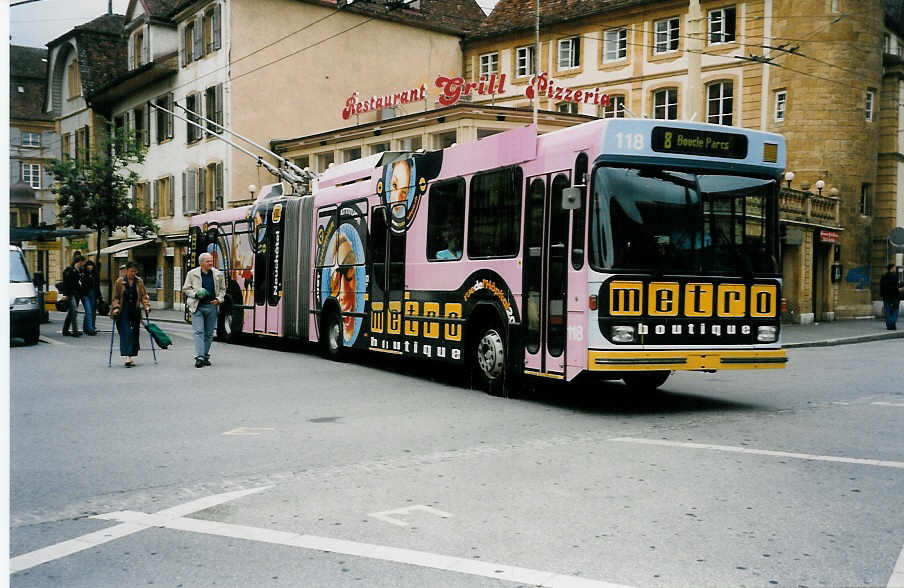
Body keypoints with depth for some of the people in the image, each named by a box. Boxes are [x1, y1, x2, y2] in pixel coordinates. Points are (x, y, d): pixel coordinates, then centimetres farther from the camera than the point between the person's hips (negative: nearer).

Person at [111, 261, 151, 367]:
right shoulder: (119, 282, -1)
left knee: (134, 334, 5)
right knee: (126, 333, -12)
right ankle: (126, 357, -18)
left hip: (135, 312, 3)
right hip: (123, 312, -3)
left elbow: (144, 295, 9)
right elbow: (115, 297, 1)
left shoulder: (139, 282, 7)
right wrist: (116, 308, -11)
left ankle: (130, 356, 14)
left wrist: (146, 306, -4)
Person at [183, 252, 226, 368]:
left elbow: (222, 289, 17)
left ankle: (205, 356, 20)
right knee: (199, 332, -9)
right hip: (197, 306, -3)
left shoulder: (218, 274, 6)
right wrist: (196, 293, -12)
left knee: (209, 333, 8)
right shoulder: (192, 274, 0)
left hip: (212, 306, 3)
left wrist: (219, 299, -1)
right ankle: (199, 357, -13)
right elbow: (185, 289, 6)